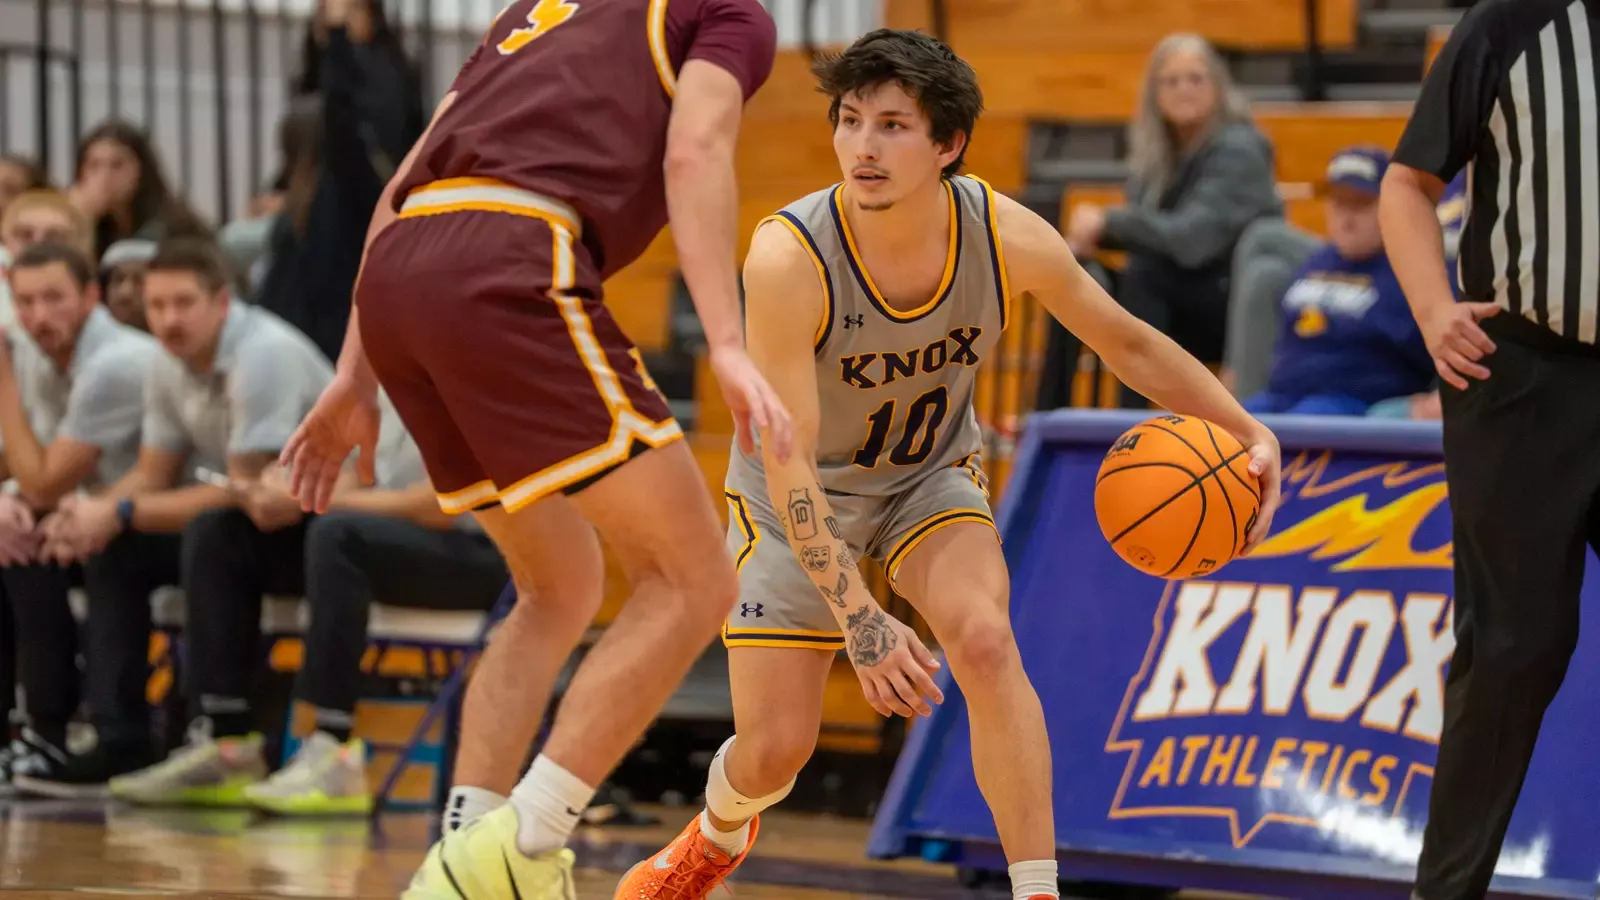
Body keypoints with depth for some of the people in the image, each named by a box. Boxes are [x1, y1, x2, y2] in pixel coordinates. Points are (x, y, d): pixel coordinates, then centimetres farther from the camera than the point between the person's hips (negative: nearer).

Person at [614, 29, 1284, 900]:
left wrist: (1248, 432, -12)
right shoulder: (788, 257, -35)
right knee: (775, 746, -2)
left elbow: (1129, 344, -5)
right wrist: (857, 620, -41)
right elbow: (788, 462, -33)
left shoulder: (1009, 238, -24)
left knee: (984, 639, -27)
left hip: (931, 476, 2)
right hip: (800, 495, -2)